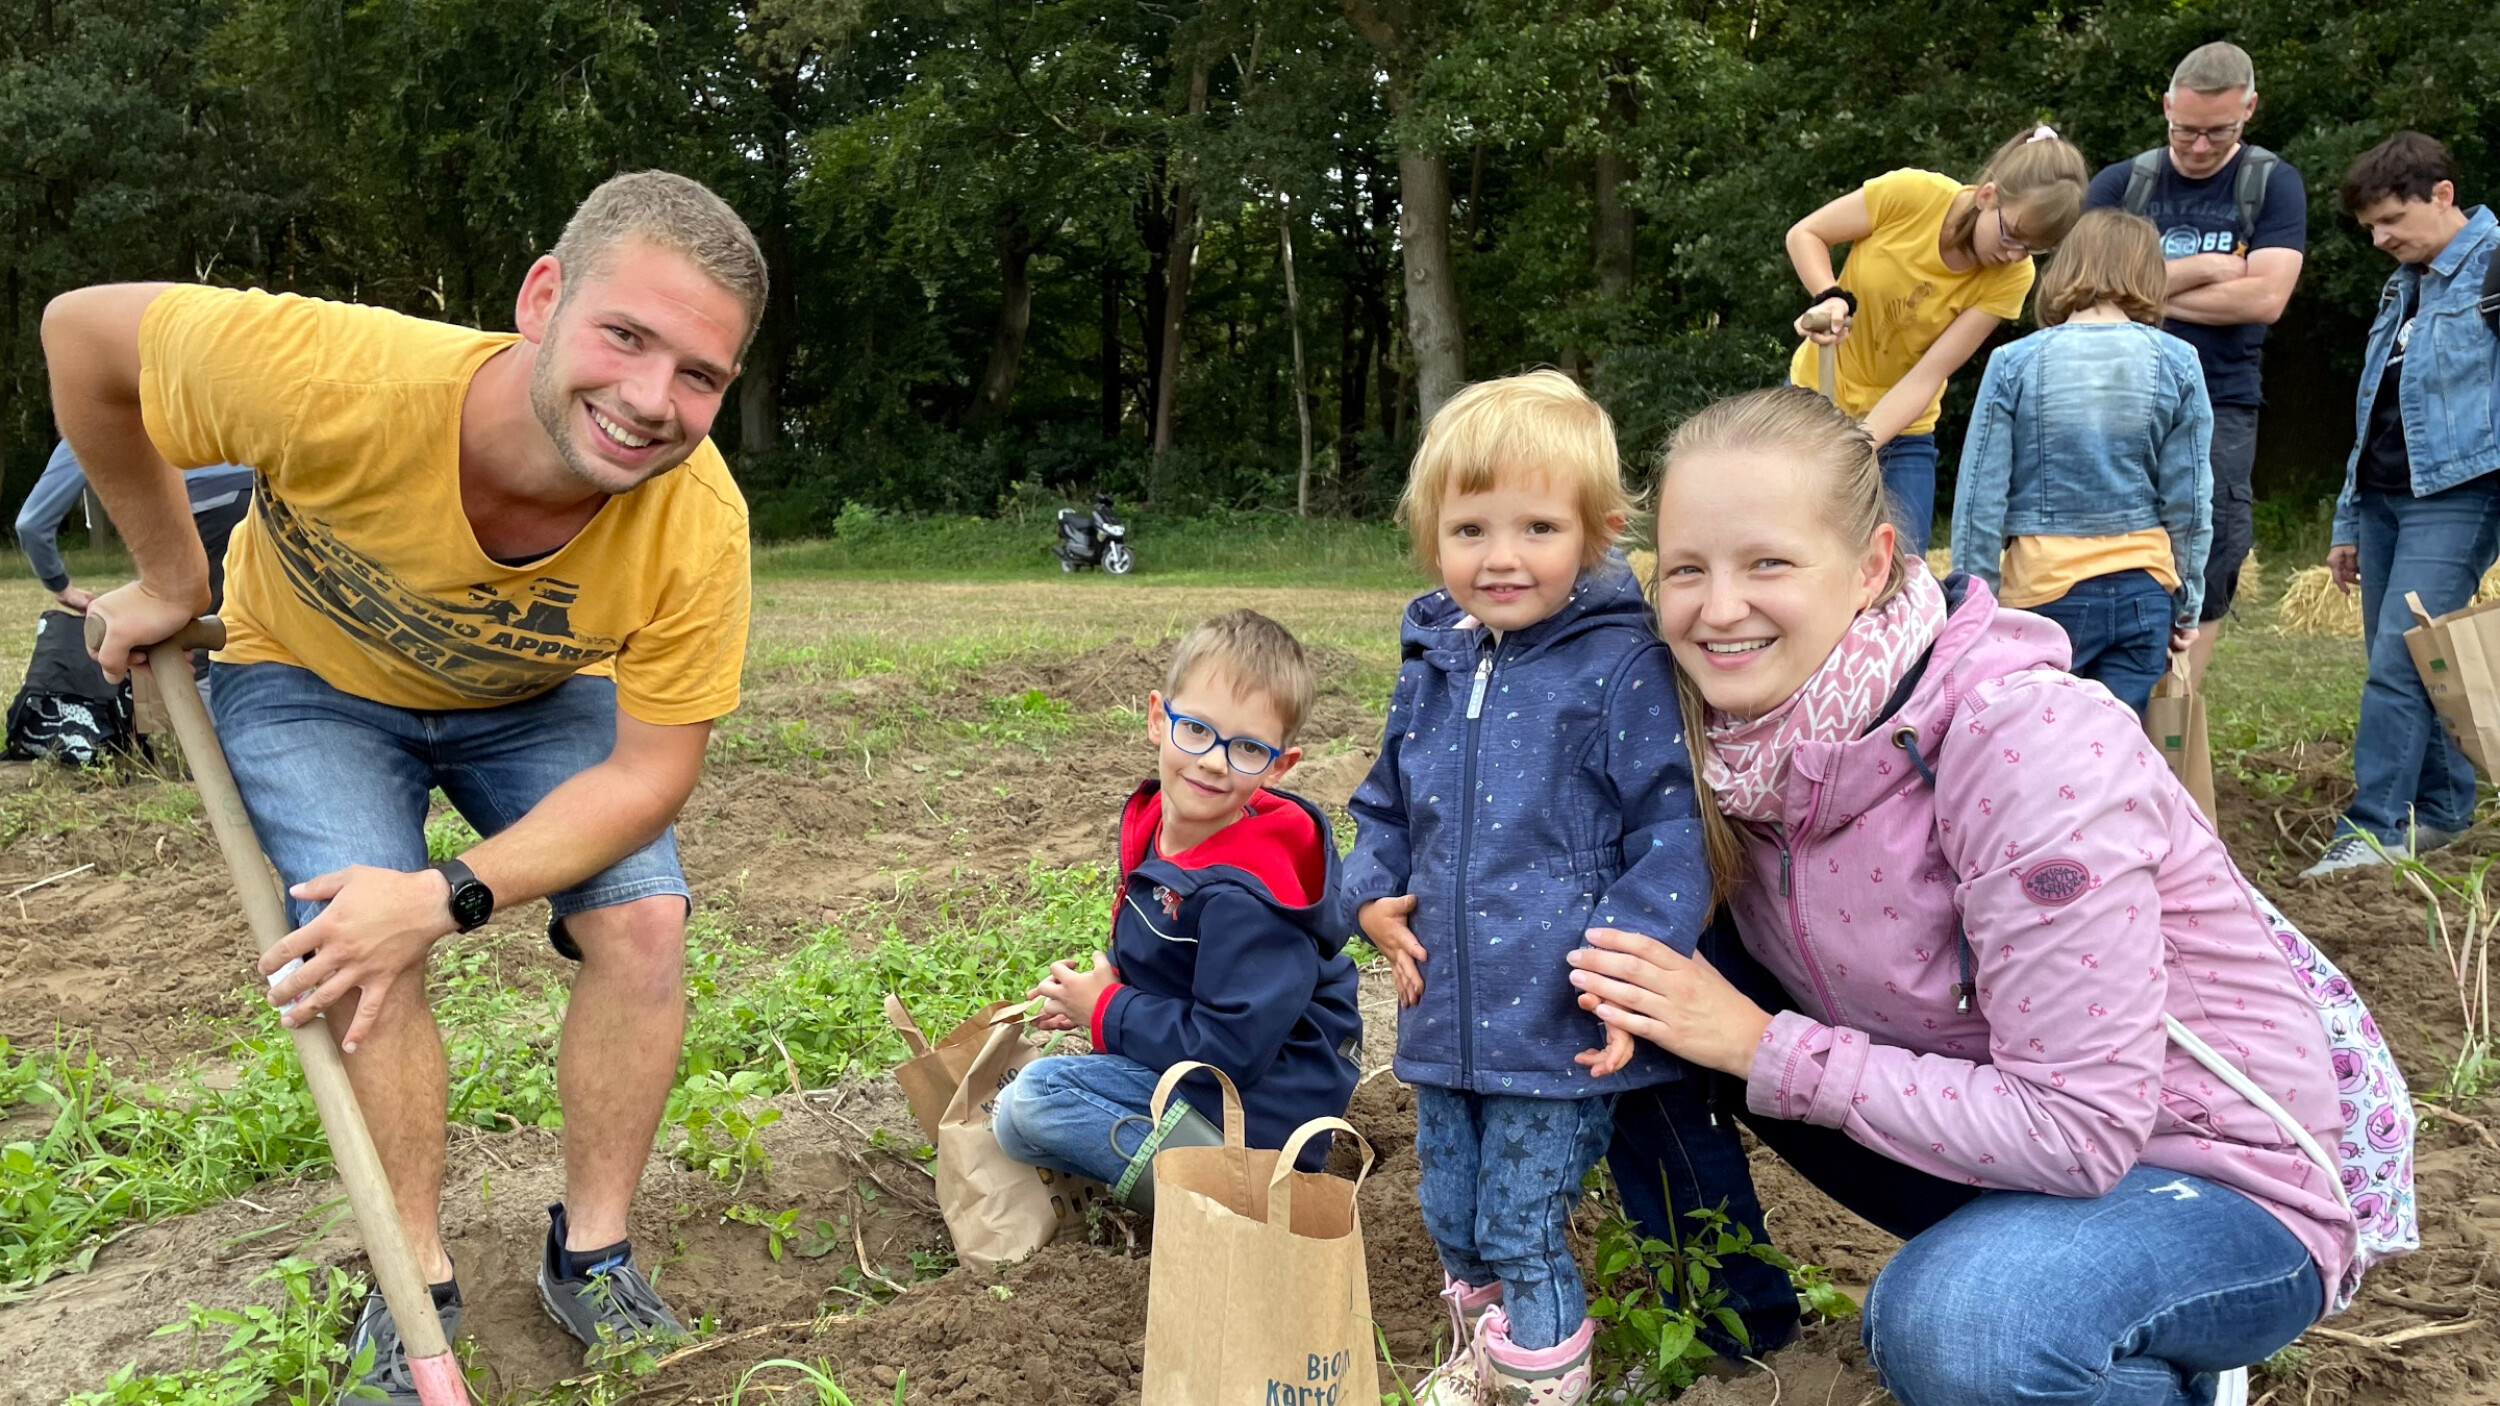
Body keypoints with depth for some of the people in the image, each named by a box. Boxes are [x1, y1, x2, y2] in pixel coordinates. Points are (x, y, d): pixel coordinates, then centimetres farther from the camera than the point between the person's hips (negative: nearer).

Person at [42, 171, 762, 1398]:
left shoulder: (698, 526, -36)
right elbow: (82, 331, -21)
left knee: (645, 923, -13)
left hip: (542, 698, 2)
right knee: (362, 954, -18)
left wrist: (452, 898, -35)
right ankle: (415, 1291, 3)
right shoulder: (336, 378, -41)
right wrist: (169, 579, -10)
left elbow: (650, 769, -24)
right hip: (313, 676, -1)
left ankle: (591, 1259, 6)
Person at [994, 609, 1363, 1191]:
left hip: (1264, 1105, -10)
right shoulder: (1150, 825, 0)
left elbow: (1230, 1047, -27)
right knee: (1012, 1109, 18)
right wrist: (1093, 996, -1)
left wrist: (1105, 1011, -15)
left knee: (1034, 1100, -19)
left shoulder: (1244, 894, -28)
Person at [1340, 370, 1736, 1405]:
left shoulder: (1619, 667, -13)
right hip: (1446, 1011, 7)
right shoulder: (1429, 669, 6)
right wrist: (1373, 896, 3)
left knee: (1522, 1231, 2)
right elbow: (1385, 806, 19)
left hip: (1561, 1022, -6)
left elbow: (1670, 828, -13)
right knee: (1450, 1218, 21)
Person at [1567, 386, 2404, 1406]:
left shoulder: (2026, 737, -29)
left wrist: (1761, 1046, -26)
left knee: (1951, 1322, -34)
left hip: (2228, 1176, -6)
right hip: (2002, 1128, 6)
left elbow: (2076, 1128, -28)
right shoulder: (1745, 740, -10)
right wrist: (1630, 977, -17)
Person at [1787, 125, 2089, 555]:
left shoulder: (2012, 276, -14)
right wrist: (1829, 297, -26)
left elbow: (1927, 376, -20)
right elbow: (1804, 234, -7)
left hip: (1902, 431, 1)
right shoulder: (1911, 193, -19)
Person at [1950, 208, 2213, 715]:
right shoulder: (2176, 364, -1)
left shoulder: (2014, 363, -6)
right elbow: (2190, 499, 2)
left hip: (2045, 592, -2)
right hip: (2141, 592, 2)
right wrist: (2186, 605, 13)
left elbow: (1980, 497, -6)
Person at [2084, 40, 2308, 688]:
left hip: (2219, 410, 0)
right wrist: (2201, 270, -6)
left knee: (2202, 585, -1)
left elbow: (2265, 296, -8)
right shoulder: (2120, 183, 9)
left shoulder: (2273, 184, 7)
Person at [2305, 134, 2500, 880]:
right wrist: (2349, 522, 21)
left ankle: (2373, 830, -10)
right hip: (2383, 497, 8)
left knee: (2399, 662, -14)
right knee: (2398, 665, 11)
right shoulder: (2402, 285, 18)